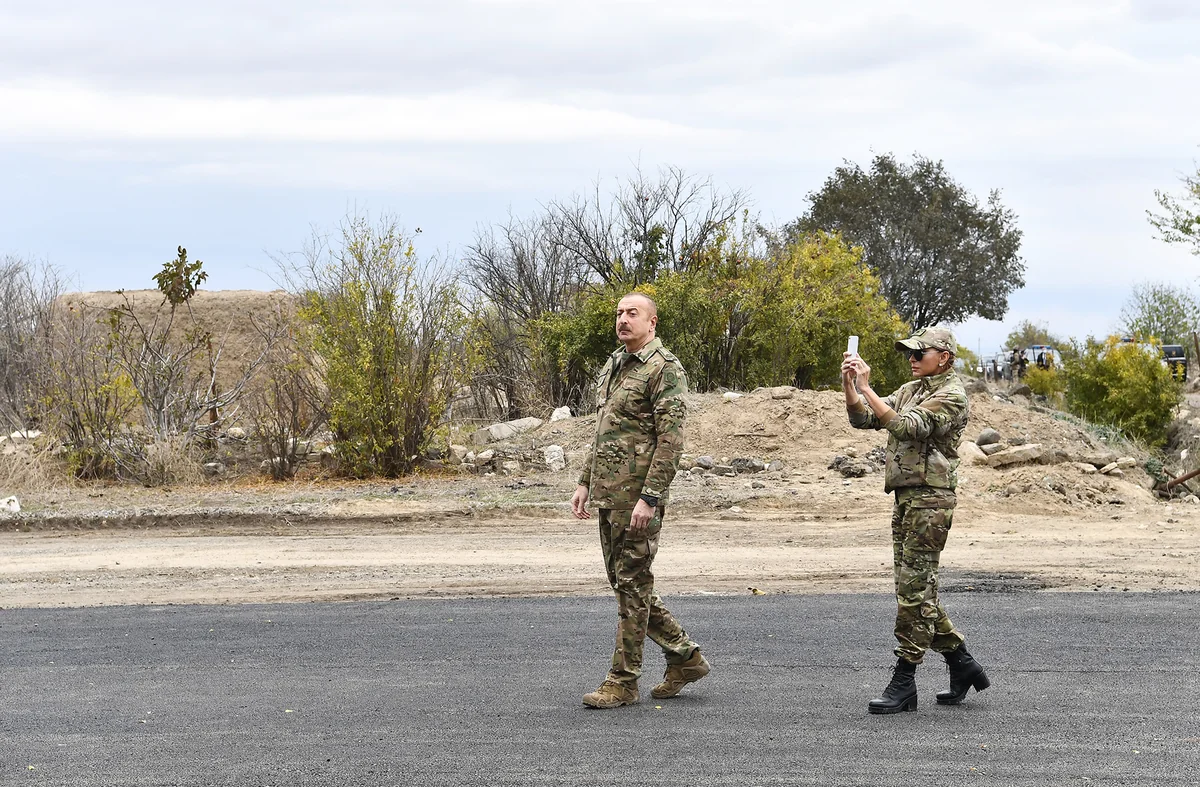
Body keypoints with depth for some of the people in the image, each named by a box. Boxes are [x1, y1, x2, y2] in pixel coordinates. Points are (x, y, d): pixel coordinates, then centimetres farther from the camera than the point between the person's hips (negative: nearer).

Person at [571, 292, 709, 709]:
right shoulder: (613, 366, 17)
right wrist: (585, 483, 18)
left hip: (638, 497, -9)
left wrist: (649, 497, -22)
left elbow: (670, 440, -17)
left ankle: (623, 681, 2)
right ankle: (685, 657, 23)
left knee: (632, 585, -4)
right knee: (624, 582, 12)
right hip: (608, 495, 9)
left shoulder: (665, 369, -11)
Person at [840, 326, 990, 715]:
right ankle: (962, 664, 22)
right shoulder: (910, 390, 17)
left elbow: (906, 425, -24)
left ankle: (904, 683, -6)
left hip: (930, 500, -9)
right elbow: (862, 418, 10)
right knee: (917, 590, 12)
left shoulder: (951, 395, -10)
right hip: (906, 498, 9)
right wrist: (848, 383, -6)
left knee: (915, 589, -8)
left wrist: (866, 387, -25)